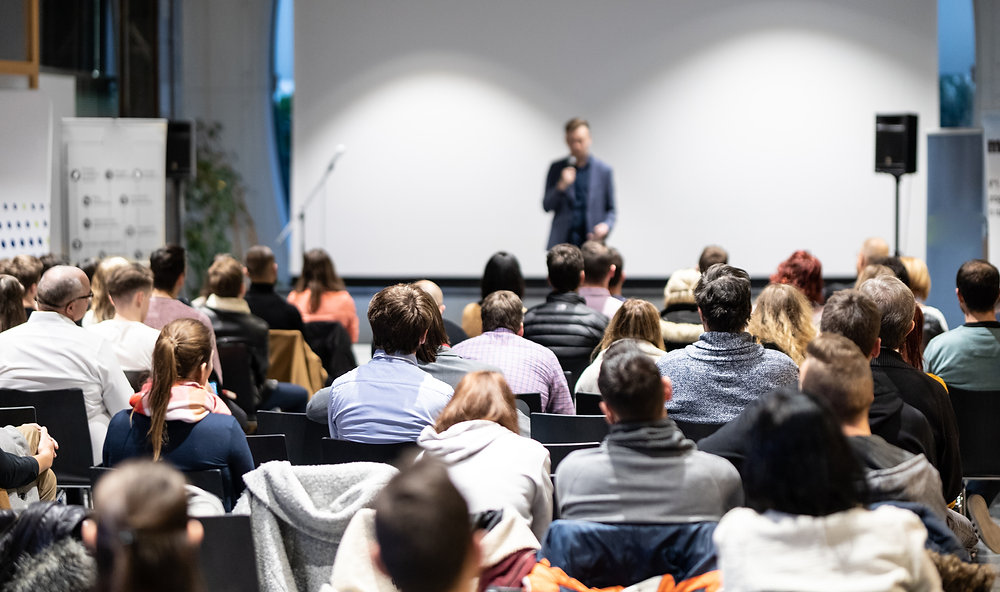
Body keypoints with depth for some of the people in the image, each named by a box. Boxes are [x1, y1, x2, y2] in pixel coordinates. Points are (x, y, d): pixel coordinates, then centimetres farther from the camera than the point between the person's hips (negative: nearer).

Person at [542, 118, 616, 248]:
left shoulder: (604, 171, 6)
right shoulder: (557, 168, 8)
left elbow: (611, 209, 12)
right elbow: (547, 206, 7)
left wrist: (606, 225, -9)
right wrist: (561, 186, -10)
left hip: (591, 241, -1)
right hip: (562, 243, 1)